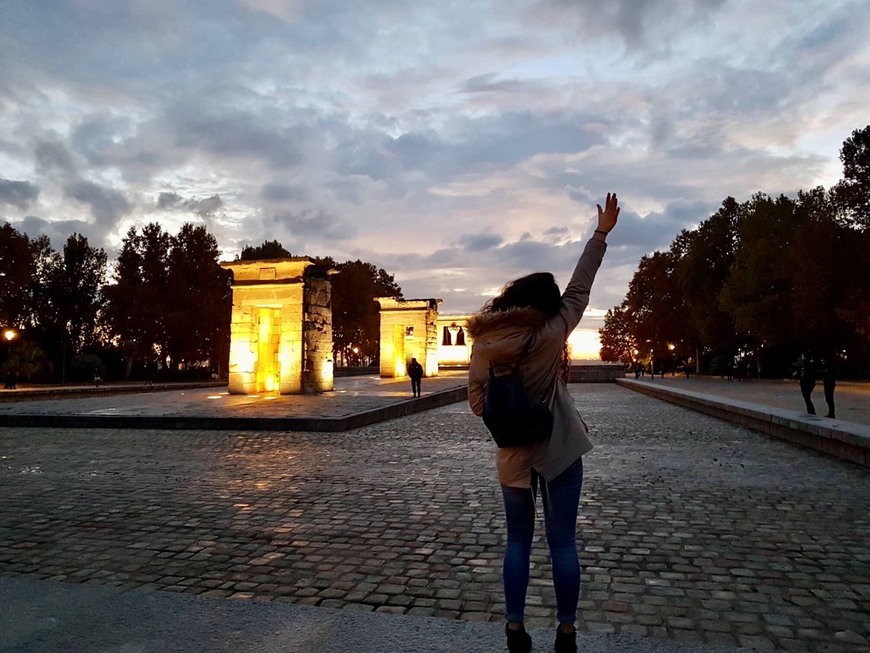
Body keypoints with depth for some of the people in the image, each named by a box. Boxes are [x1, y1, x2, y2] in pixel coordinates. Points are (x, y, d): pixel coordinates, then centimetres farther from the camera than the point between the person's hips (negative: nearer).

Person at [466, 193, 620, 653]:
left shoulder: (484, 341, -6)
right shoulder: (549, 336, -13)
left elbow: (477, 401, -2)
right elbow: (578, 290, -4)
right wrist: (601, 233, 4)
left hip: (512, 454, 3)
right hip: (558, 450, -3)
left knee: (518, 540, 15)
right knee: (562, 543, 9)